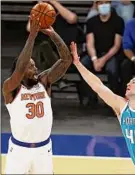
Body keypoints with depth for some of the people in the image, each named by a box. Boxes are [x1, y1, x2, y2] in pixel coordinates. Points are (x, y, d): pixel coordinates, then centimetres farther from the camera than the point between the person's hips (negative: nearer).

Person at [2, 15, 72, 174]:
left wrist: (52, 34, -22)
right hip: (19, 149, -4)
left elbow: (66, 60, -11)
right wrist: (32, 35, -35)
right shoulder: (10, 88, -14)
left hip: (43, 148, 4)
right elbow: (20, 67, -34)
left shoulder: (44, 81, -2)